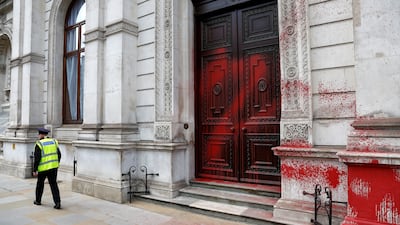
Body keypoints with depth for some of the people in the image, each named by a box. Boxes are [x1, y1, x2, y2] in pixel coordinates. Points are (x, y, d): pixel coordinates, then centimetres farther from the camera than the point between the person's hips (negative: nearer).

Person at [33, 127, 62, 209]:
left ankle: (38, 201, 32)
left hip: (43, 168, -3)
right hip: (53, 167, 3)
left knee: (40, 184, 18)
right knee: (54, 184, 6)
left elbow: (37, 158, -11)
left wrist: (35, 170, -6)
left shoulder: (39, 144, -7)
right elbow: (59, 155, 7)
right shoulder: (54, 141, 6)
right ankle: (57, 202, -3)